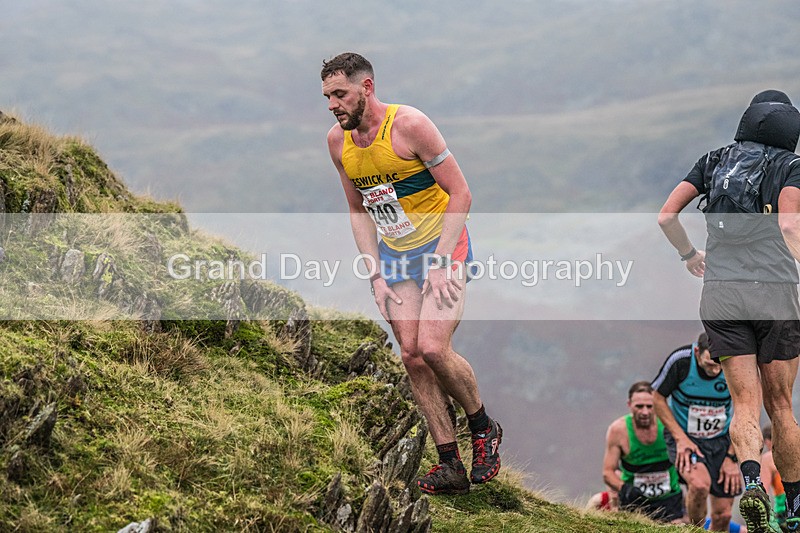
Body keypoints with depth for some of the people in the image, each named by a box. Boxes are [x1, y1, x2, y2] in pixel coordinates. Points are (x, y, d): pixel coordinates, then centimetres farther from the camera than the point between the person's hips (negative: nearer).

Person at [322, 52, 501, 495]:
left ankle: (484, 428, 6)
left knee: (433, 349, -20)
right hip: (395, 257, 6)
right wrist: (376, 276, 2)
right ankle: (450, 464, 1)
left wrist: (440, 263, -20)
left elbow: (460, 195, -16)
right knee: (411, 354, -5)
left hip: (442, 245, -6)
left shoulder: (409, 125, -19)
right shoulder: (338, 141, 0)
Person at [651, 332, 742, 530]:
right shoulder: (680, 360, -21)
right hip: (683, 436, -3)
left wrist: (731, 458, -4)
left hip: (721, 440, 3)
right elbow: (658, 398, -6)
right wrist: (681, 438, -14)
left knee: (723, 516, -2)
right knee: (700, 484, -33)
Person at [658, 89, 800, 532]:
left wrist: (690, 256, 25)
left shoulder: (715, 160, 15)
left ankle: (751, 481, -28)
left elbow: (665, 216, 11)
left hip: (721, 295, 2)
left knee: (745, 404, -1)